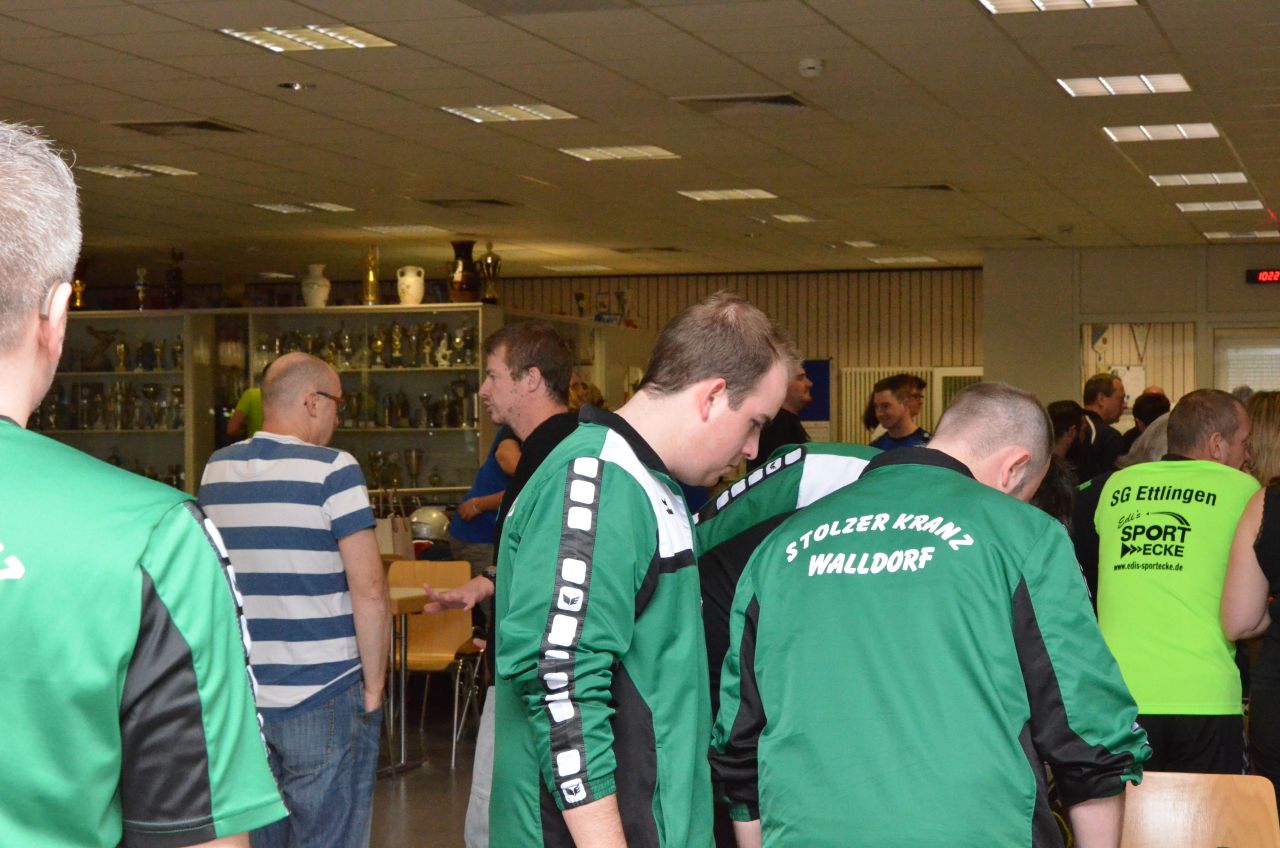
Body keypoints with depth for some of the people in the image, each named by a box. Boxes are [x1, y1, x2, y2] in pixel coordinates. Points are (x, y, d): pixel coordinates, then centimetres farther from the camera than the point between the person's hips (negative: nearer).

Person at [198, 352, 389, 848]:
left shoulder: (214, 471, 7)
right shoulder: (332, 470, -11)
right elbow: (369, 591, -15)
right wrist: (374, 687, -6)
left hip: (238, 697, 6)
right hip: (324, 698, -6)